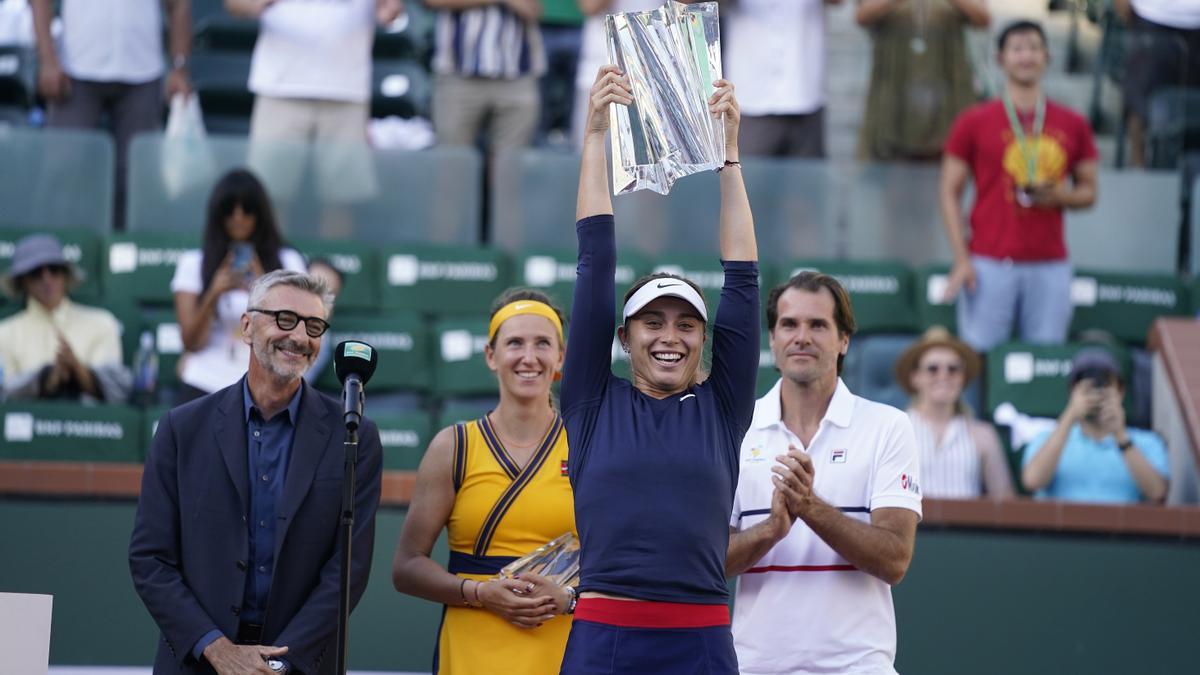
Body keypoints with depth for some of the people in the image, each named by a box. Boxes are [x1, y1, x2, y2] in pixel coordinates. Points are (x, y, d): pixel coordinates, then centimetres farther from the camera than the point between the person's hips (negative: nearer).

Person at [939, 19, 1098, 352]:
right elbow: (950, 193, 4)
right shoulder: (974, 122, 4)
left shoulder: (1072, 125, 10)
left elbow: (1088, 191, 17)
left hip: (1051, 266, 2)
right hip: (989, 264, -2)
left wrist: (1061, 196, -7)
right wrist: (961, 259, -5)